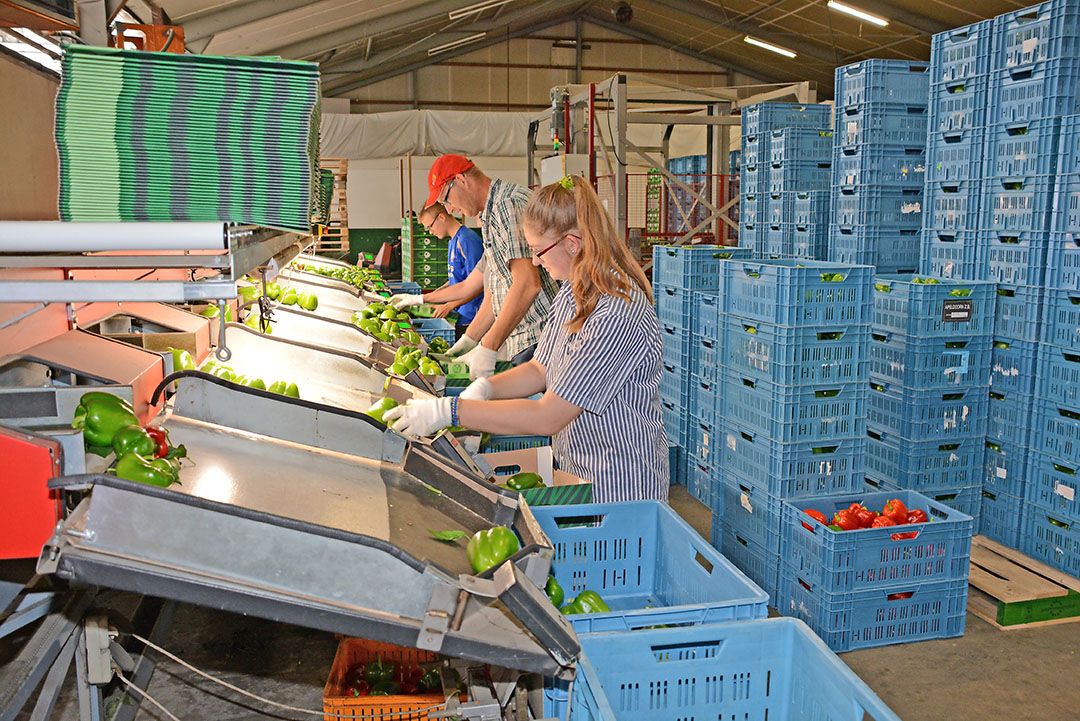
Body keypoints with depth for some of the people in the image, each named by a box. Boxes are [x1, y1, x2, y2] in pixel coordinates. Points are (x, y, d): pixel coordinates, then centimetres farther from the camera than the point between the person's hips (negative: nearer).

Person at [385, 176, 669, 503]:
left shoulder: (618, 316, -28)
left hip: (620, 486, -8)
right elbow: (540, 369, 9)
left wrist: (448, 411, -26)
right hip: (575, 469, 8)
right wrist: (485, 388, -10)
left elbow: (548, 417, -27)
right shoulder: (572, 290, 3)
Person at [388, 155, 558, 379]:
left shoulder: (509, 203, -13)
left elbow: (527, 284, -22)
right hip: (519, 342, 10)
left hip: (539, 340, -10)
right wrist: (467, 342, 17)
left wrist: (487, 348, -20)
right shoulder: (491, 217, 21)